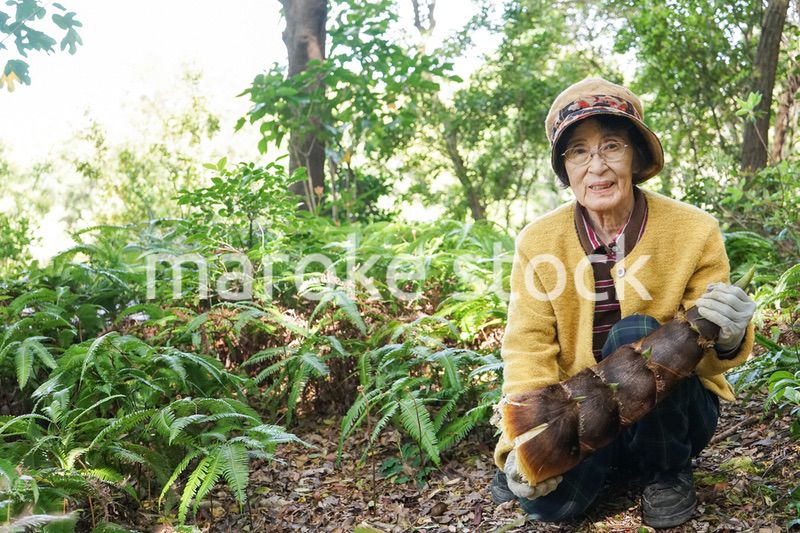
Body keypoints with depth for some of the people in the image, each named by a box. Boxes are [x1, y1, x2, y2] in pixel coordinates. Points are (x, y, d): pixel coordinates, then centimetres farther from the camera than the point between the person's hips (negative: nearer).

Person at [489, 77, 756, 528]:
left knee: (634, 336, -30)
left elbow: (705, 357, -10)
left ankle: (669, 471, -5)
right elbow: (528, 347, -13)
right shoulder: (538, 241, -10)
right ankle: (610, 462, 10)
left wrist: (726, 338, -36)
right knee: (548, 499, -25)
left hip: (673, 410, -1)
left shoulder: (696, 231, -13)